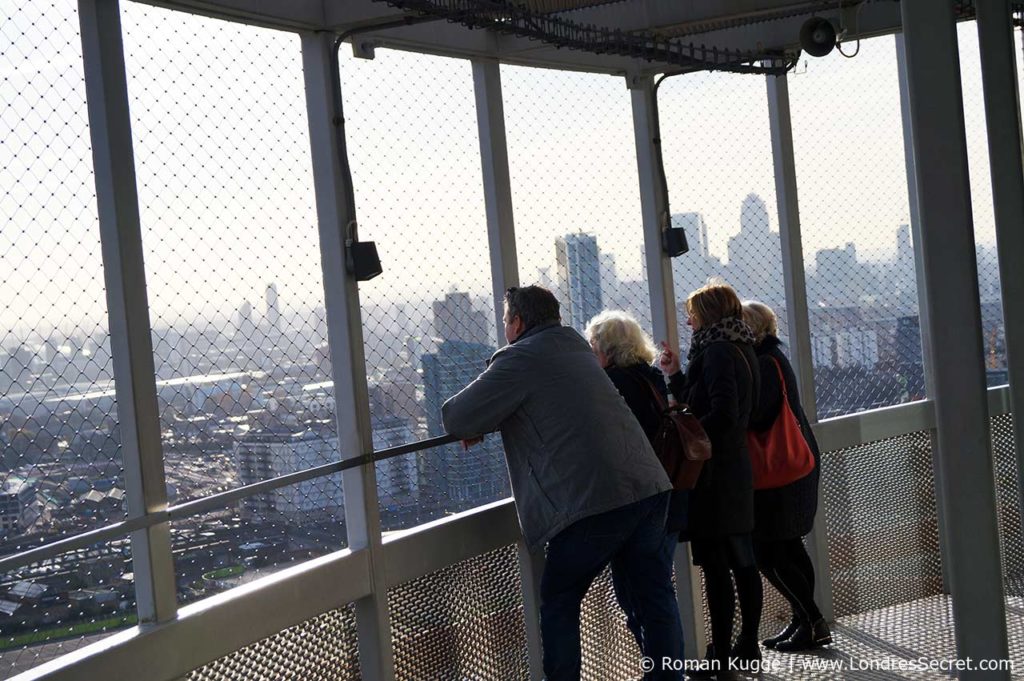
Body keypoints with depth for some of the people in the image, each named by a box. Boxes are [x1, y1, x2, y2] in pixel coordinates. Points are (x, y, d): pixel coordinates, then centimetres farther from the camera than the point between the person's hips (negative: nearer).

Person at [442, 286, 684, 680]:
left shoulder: (521, 359, -4)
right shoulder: (575, 345, 21)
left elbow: (458, 418, -7)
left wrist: (473, 426, 17)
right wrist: (485, 423, 24)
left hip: (594, 501, -7)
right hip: (649, 488, 7)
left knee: (559, 603, 8)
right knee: (655, 594, 12)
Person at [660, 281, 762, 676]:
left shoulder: (718, 352, -14)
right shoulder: (740, 350, 15)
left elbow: (723, 413, -24)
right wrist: (676, 374, 12)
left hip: (713, 476, -10)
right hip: (736, 470, 10)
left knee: (716, 567, -6)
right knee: (741, 562, 14)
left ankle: (721, 660, -4)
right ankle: (748, 647, 23)